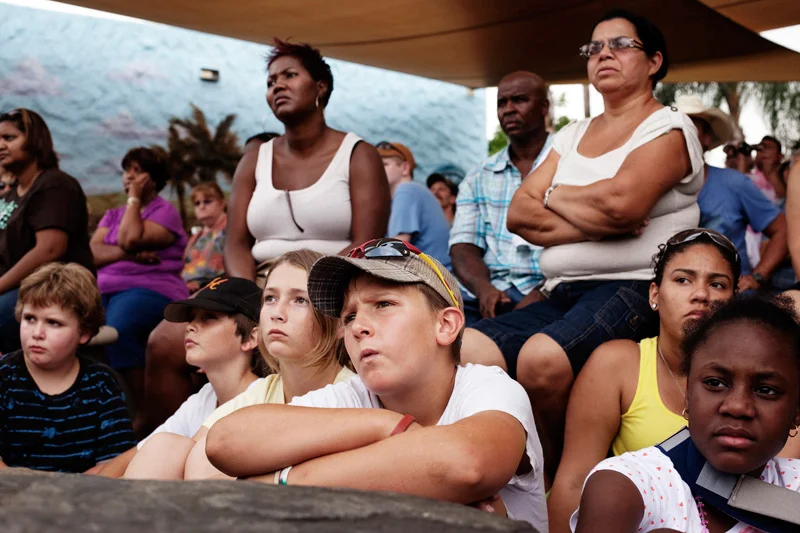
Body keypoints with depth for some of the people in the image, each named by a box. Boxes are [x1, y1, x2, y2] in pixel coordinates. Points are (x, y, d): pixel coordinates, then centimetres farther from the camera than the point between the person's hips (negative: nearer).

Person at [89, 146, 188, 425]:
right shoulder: (112, 215, 28)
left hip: (150, 289, -5)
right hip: (105, 289, 5)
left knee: (117, 330, -38)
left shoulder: (165, 211, 9)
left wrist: (134, 198, 3)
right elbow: (93, 252, 8)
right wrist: (127, 254, -10)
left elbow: (130, 239, -10)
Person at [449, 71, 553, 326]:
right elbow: (463, 247, 9)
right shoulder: (478, 178, 20)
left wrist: (541, 294, -20)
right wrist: (483, 288, -13)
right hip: (490, 293, 5)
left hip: (549, 295, -5)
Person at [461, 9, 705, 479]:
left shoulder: (669, 129, 3)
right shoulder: (573, 136, 22)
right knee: (462, 353, -19)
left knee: (542, 357, -34)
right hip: (564, 294, 6)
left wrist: (555, 198, 1)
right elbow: (519, 214, 8)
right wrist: (591, 222, -7)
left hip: (634, 288, -6)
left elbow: (618, 201, -18)